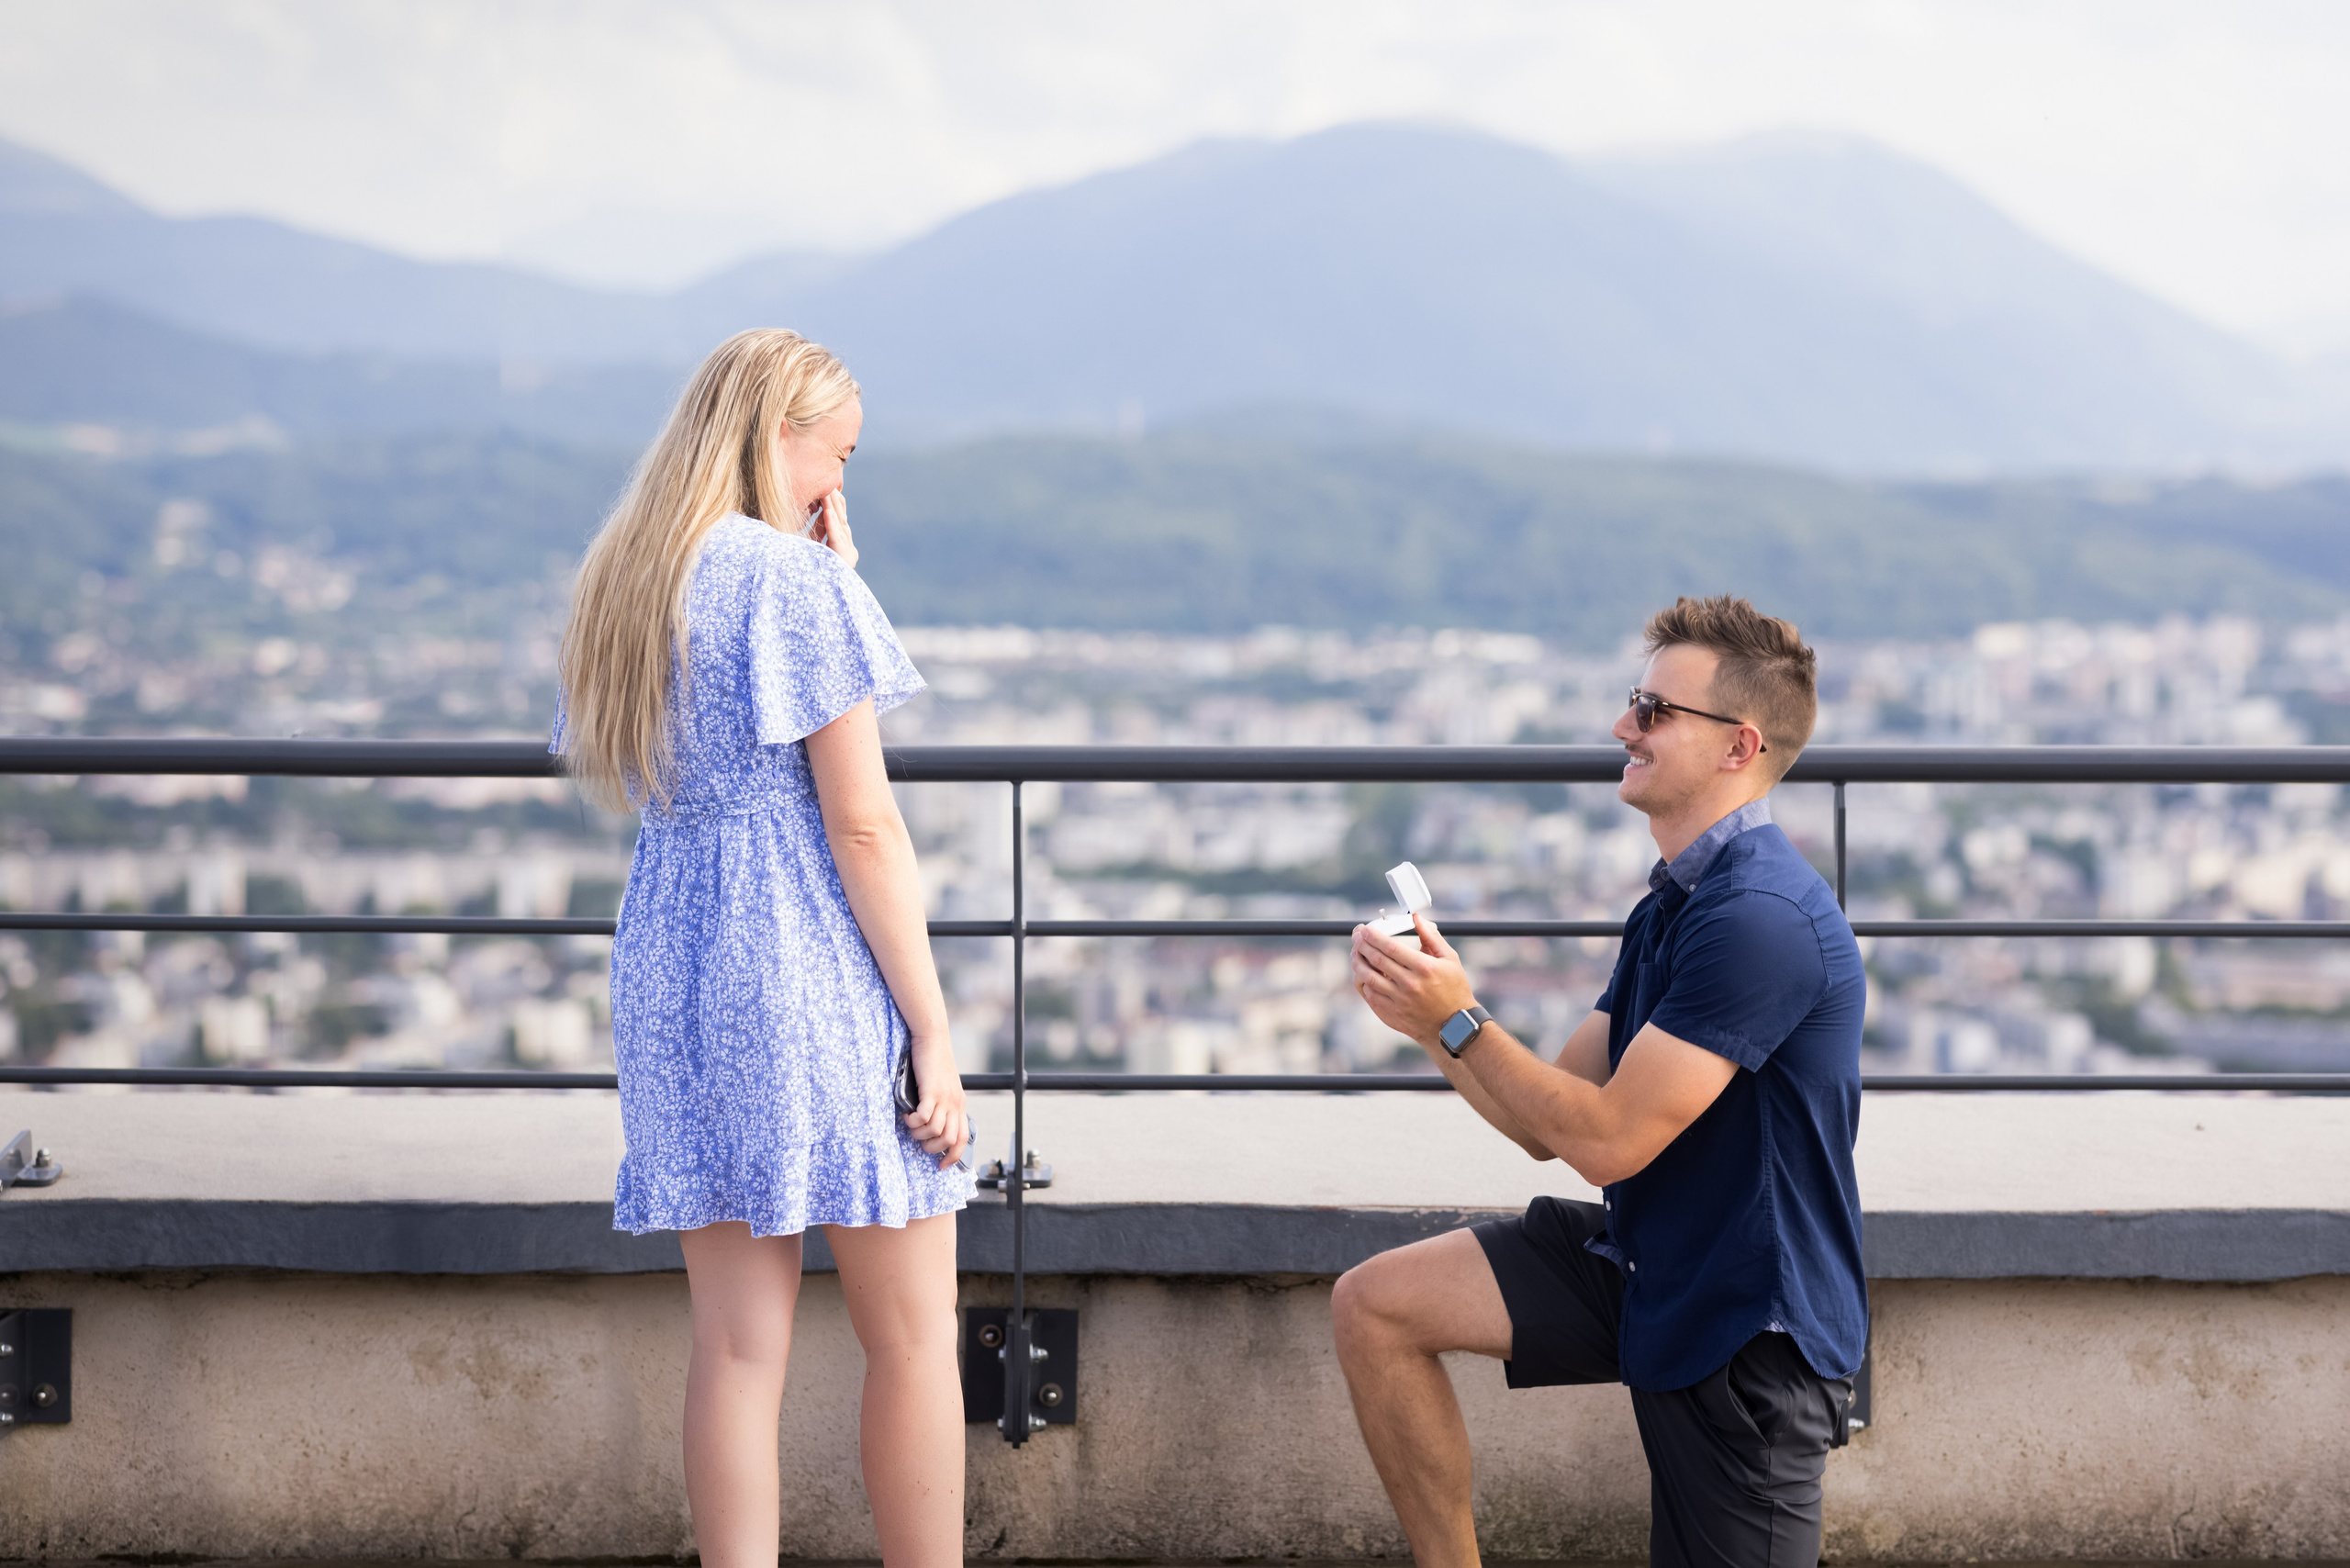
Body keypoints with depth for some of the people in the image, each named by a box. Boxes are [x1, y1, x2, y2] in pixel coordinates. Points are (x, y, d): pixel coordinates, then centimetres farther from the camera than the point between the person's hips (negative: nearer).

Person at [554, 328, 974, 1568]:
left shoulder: (614, 585, 13)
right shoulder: (796, 577, -10)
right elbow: (861, 824, -13)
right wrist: (933, 1033, -10)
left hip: (670, 965, 7)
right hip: (810, 971, -7)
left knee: (738, 1344, 7)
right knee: (912, 1336, 3)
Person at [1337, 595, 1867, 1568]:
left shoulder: (1760, 917, -23)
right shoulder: (1672, 904, 10)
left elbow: (1606, 1140, -23)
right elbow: (1549, 1126, 10)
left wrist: (1458, 1020, -17)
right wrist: (1433, 1017, -4)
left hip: (1747, 1331, -9)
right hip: (1642, 1267, 9)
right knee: (1375, 1305, -1)